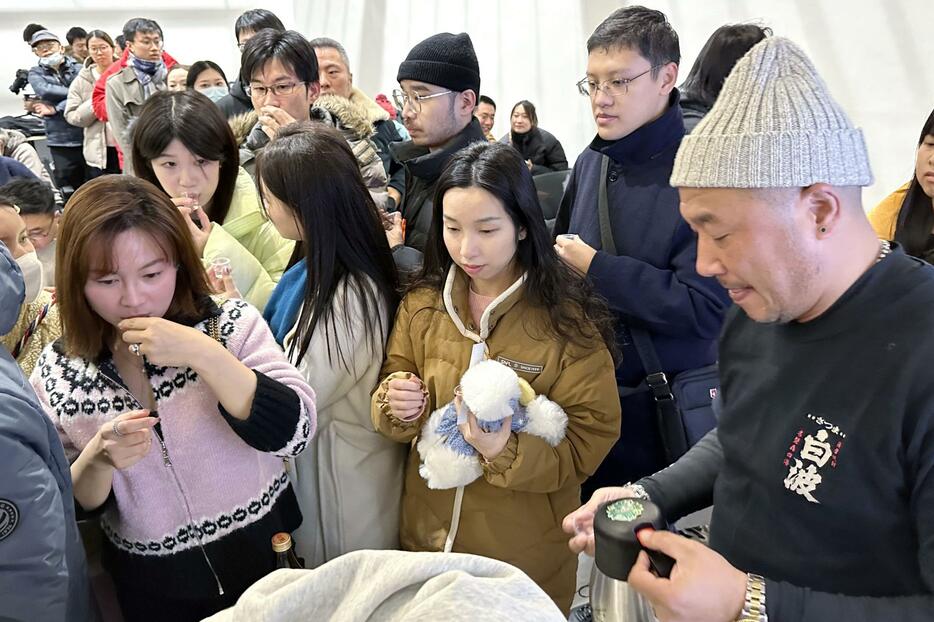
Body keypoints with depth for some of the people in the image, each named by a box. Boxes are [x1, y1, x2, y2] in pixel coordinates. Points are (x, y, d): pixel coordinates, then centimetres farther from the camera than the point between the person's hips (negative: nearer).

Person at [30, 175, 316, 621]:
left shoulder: (233, 324, -13)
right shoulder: (55, 375, -9)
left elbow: (295, 433, -22)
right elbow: (65, 509, -3)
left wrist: (204, 354, -30)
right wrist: (97, 460, -23)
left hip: (262, 552, 0)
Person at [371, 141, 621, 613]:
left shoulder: (568, 319, -16)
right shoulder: (421, 304, -4)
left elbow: (589, 440, -16)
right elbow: (394, 413, 4)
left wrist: (507, 450, -32)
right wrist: (395, 405, -19)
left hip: (527, 550, -3)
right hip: (427, 535, 3)